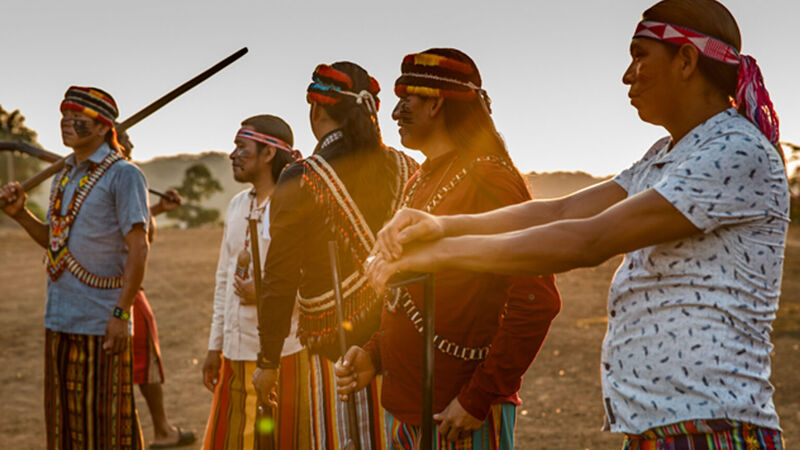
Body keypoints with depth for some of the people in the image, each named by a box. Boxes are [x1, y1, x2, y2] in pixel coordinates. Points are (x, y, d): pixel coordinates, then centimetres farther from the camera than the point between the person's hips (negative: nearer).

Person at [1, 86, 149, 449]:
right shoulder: (63, 176, 15)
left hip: (100, 322, -7)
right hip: (59, 319, 7)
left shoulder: (123, 175, -8)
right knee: (63, 419, 13)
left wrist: (121, 313, -17)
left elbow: (138, 248, -13)